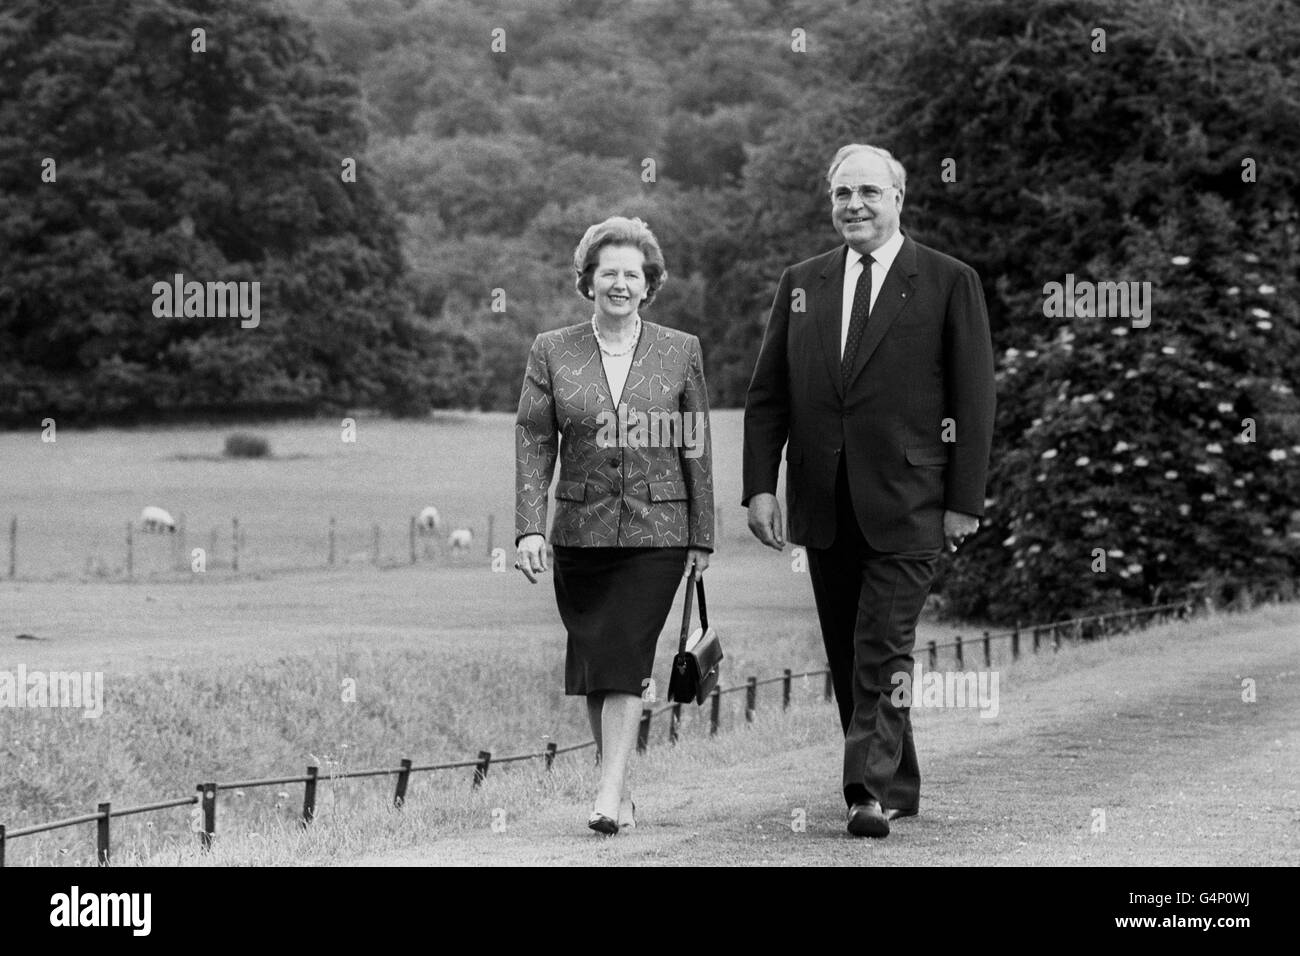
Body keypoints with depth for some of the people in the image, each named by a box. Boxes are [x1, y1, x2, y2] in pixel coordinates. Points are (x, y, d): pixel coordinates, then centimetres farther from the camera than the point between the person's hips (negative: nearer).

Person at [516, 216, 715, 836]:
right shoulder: (552, 352, 5)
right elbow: (533, 442, 1)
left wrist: (702, 538, 4)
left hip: (656, 533, -2)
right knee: (591, 662, 6)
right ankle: (621, 788, 20)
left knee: (626, 659, -12)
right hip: (581, 530, 2)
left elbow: (696, 448, 6)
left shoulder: (680, 352, 4)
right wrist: (529, 528, -9)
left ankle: (610, 794, -13)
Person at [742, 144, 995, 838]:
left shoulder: (949, 283, 0)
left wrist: (964, 501, -7)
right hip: (825, 506, 5)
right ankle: (898, 787, 17)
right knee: (849, 655, 8)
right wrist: (761, 485, 0)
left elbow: (973, 401, -2)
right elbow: (767, 394, 11)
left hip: (906, 502, -5)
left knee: (883, 648, -11)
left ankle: (870, 790, -12)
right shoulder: (800, 284, 12)